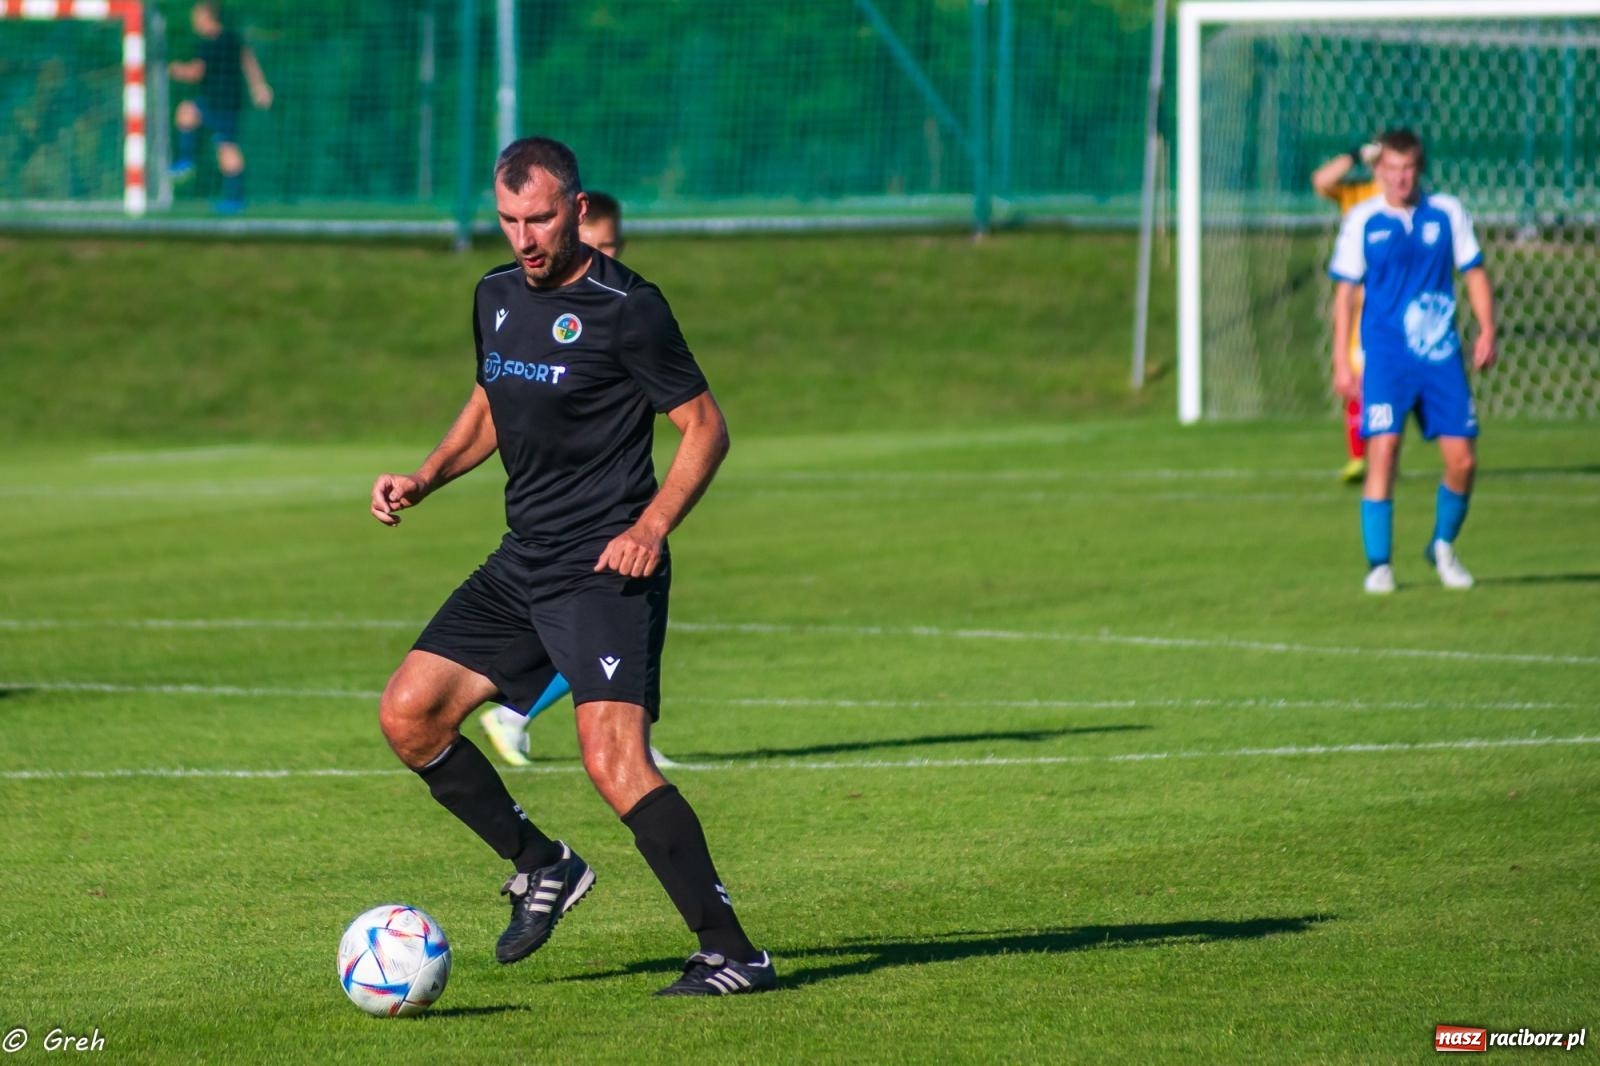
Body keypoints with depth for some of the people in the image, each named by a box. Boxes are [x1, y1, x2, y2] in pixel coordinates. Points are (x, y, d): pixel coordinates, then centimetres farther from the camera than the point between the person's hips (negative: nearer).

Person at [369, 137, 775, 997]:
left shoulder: (625, 309, -12)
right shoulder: (497, 297, 11)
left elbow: (704, 425, -8)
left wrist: (651, 526, -20)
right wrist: (421, 482, 12)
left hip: (604, 570, -8)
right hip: (521, 564, 8)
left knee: (613, 759, -21)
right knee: (407, 713, 3)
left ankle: (730, 954, -17)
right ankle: (541, 868, 20)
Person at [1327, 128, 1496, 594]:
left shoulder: (1447, 213, 5)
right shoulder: (1362, 220, 1)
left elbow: (1474, 273, 12)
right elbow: (1345, 292, 5)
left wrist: (1486, 329, -2)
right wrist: (1341, 361, 0)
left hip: (1441, 355, 2)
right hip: (1386, 356, -2)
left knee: (1462, 459, 0)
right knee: (1383, 452, -14)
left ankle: (1443, 546, 25)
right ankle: (1379, 565, -6)